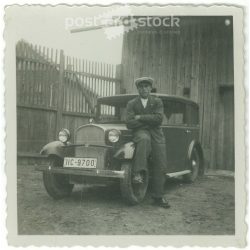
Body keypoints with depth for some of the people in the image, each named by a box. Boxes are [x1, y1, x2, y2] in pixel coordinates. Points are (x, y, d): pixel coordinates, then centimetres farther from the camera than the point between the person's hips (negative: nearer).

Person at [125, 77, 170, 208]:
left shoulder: (157, 101, 9)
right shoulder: (131, 103, 6)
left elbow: (158, 118, -9)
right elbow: (130, 123, -8)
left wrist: (140, 117, -9)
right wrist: (149, 121, -7)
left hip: (156, 135, 2)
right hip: (140, 132, -2)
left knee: (160, 166, -5)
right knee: (144, 139, -40)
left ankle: (158, 197, 4)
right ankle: (137, 172, -35)